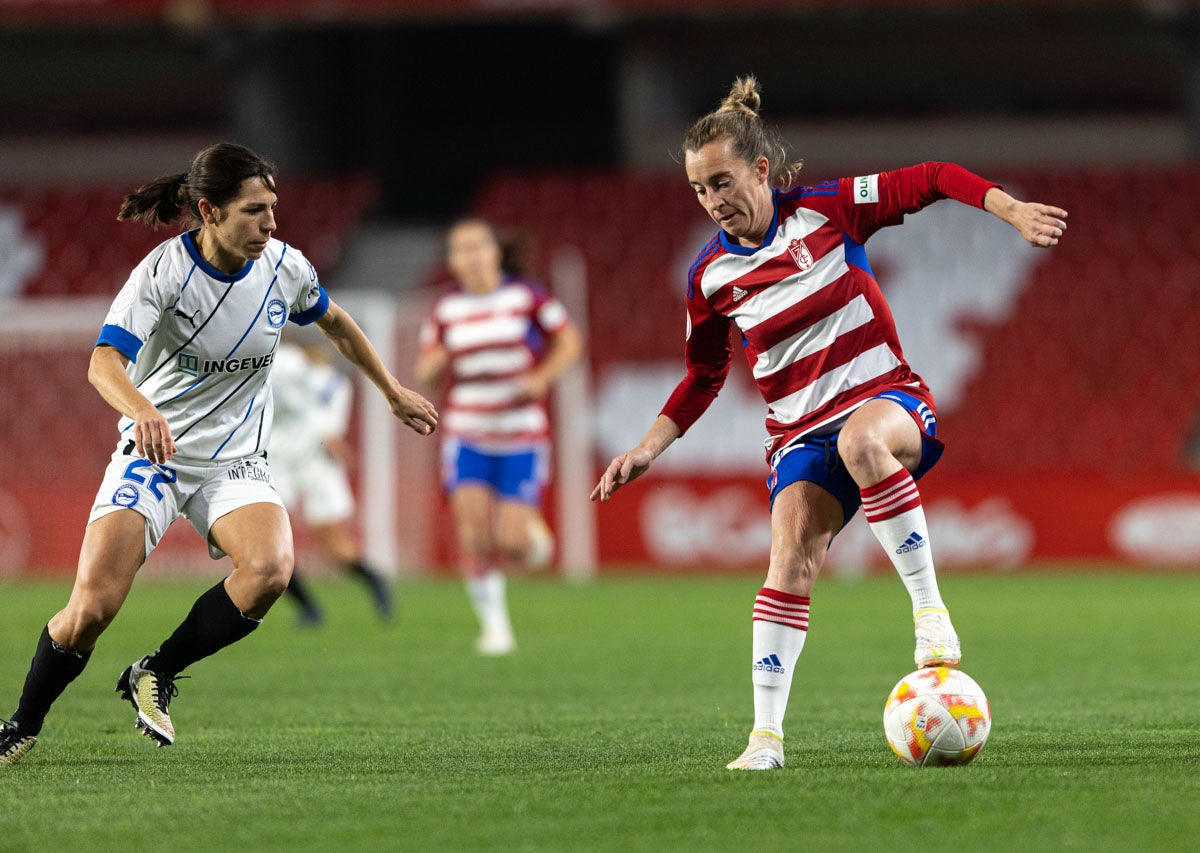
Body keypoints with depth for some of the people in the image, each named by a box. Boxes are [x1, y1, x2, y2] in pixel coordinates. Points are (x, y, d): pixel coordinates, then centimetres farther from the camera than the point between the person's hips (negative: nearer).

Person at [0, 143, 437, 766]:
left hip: (236, 463, 3)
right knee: (93, 605, -18)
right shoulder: (164, 271, -18)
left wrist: (394, 392, 26)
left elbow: (336, 323, 18)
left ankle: (156, 673, -6)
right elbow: (104, 362, -31)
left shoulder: (284, 268, -5)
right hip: (152, 456, -3)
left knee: (269, 569, -28)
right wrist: (142, 410, -52)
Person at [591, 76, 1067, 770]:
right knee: (792, 551, -21)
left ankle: (930, 607, -29)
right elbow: (703, 376, 18)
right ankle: (767, 734, -19)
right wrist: (649, 451, 8)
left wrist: (1014, 211, -15)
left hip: (885, 396, -3)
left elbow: (930, 181, -2)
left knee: (861, 440, -40)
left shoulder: (828, 211, -5)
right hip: (801, 429, 3)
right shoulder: (710, 277, 4)